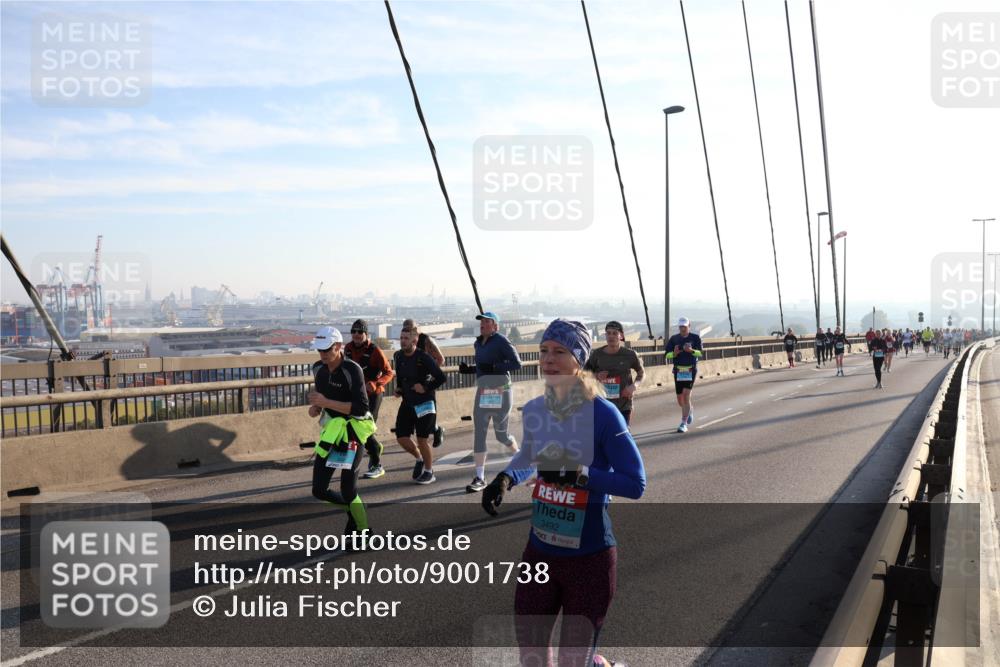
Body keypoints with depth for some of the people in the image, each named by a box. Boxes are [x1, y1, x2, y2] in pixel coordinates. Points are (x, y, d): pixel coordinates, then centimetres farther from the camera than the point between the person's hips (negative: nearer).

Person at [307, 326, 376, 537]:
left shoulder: (352, 370, -18)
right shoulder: (318, 369, 3)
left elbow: (361, 408, -23)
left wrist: (326, 403, -27)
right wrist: (315, 407, 1)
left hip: (351, 433, -7)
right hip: (330, 433, 7)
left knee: (348, 492, -5)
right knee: (319, 491, 6)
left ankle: (362, 531, 16)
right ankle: (354, 509, 31)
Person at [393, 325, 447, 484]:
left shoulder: (424, 358, -17)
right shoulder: (398, 356, 2)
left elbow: (441, 377, -18)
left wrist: (425, 388, -18)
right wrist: (399, 389, 8)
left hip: (424, 403, -6)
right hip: (407, 402, 6)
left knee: (422, 439, -3)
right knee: (401, 438, 1)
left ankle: (429, 472, 17)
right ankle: (419, 459, 29)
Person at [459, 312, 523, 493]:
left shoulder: (501, 341, -10)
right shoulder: (478, 344, 13)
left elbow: (516, 363, -17)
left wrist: (492, 367, -24)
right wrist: (468, 369, 5)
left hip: (500, 391, -6)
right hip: (482, 390, 6)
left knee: (501, 434, 5)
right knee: (478, 433, -2)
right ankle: (480, 478, 1)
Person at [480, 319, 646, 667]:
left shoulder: (602, 413, -18)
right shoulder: (533, 411, -1)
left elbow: (636, 484, -16)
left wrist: (580, 474, -26)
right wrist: (505, 478, -1)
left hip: (590, 557, -5)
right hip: (539, 551, 5)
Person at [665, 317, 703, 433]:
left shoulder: (695, 338, 0)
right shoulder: (674, 338, 5)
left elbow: (700, 353, -10)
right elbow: (667, 355, 1)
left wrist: (691, 350, -29)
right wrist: (674, 353, -20)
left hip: (691, 370, -3)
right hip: (678, 370, 3)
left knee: (686, 396, -13)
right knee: (680, 399, 9)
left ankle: (683, 424, -9)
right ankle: (690, 410, 43)